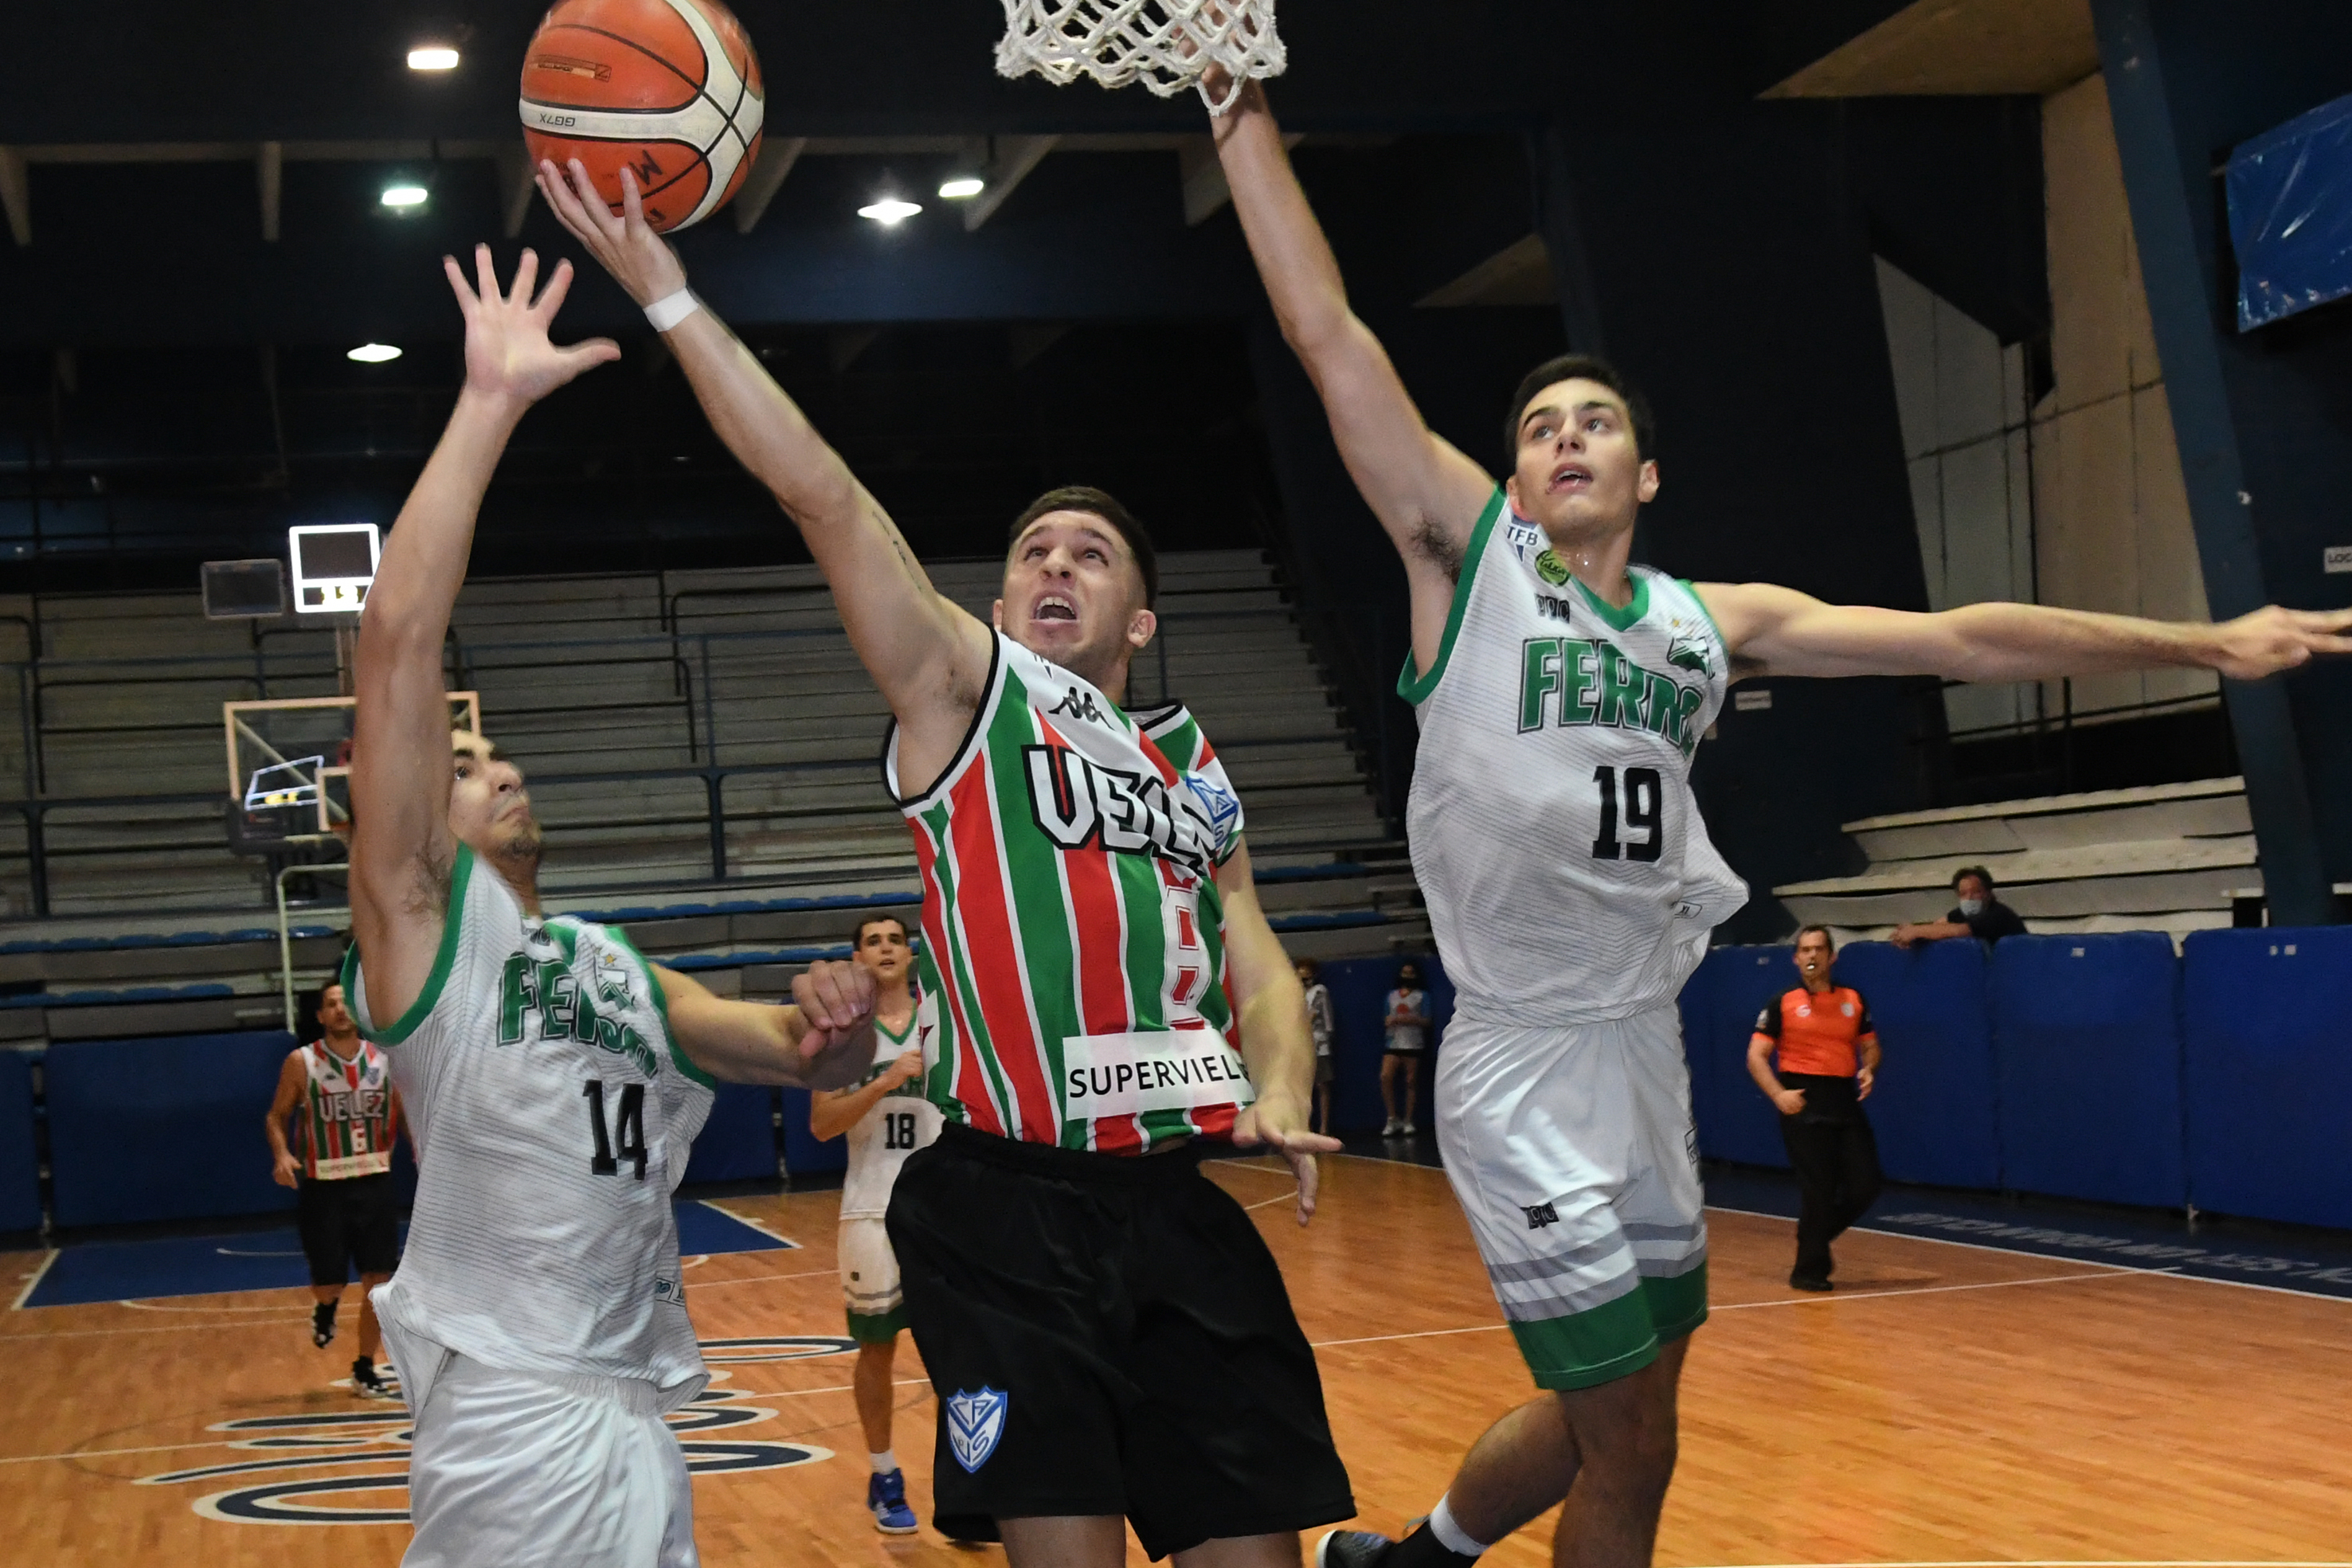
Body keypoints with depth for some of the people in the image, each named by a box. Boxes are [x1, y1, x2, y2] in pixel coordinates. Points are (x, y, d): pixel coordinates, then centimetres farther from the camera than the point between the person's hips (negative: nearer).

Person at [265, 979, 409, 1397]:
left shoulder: (385, 1059, 0)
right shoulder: (301, 1062, -6)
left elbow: (406, 1114, 12)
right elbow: (276, 1116, 2)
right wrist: (282, 1154, -16)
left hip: (374, 1182, 2)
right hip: (323, 1187, -2)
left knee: (378, 1283, 1)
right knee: (328, 1284, 0)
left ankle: (365, 1369, 16)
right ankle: (326, 1308, 38)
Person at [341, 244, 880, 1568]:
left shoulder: (620, 967, 24)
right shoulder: (423, 912, 2)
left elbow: (816, 1064, 19)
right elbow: (399, 640, -11)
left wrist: (839, 1025, -6)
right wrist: (490, 405, -12)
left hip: (636, 1411, 8)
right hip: (518, 1412, -7)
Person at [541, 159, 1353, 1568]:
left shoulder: (1192, 763, 19)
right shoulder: (966, 691, 5)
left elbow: (1256, 955, 16)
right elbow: (823, 496, -5)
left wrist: (1279, 1089, -5)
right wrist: (668, 298, -13)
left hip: (1180, 1203, 4)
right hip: (1008, 1208, -4)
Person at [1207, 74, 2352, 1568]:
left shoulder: (1713, 619, 8)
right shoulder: (1472, 559, -5)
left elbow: (1960, 637, 10)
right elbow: (1327, 333, -11)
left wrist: (2205, 640, 10)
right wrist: (1247, 114, -13)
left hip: (1650, 1053, 6)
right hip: (1525, 1070, -6)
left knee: (1613, 1412, 18)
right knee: (1630, 1448, -3)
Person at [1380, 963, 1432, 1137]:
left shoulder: (1422, 996, 6)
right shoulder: (1392, 996, 17)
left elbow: (1426, 1021, -1)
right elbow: (1386, 1020, 17)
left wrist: (1409, 1019, -13)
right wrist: (1390, 1021, -5)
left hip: (1413, 1044, -3)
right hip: (1394, 1043, 3)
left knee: (1411, 1082, -2)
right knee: (1385, 1077, -13)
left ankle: (1408, 1121, 6)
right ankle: (1393, 1119, -3)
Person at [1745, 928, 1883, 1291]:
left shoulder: (1853, 1000, 11)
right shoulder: (1783, 1003, 1)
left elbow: (1869, 1046, 19)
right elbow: (1757, 1056, -2)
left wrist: (1868, 1070, -3)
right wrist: (1778, 1094, -16)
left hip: (1845, 1102, 4)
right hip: (1803, 1103, -4)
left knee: (1866, 1185, 0)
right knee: (1818, 1189, -5)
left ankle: (1818, 1236, 24)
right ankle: (1809, 1269, 8)